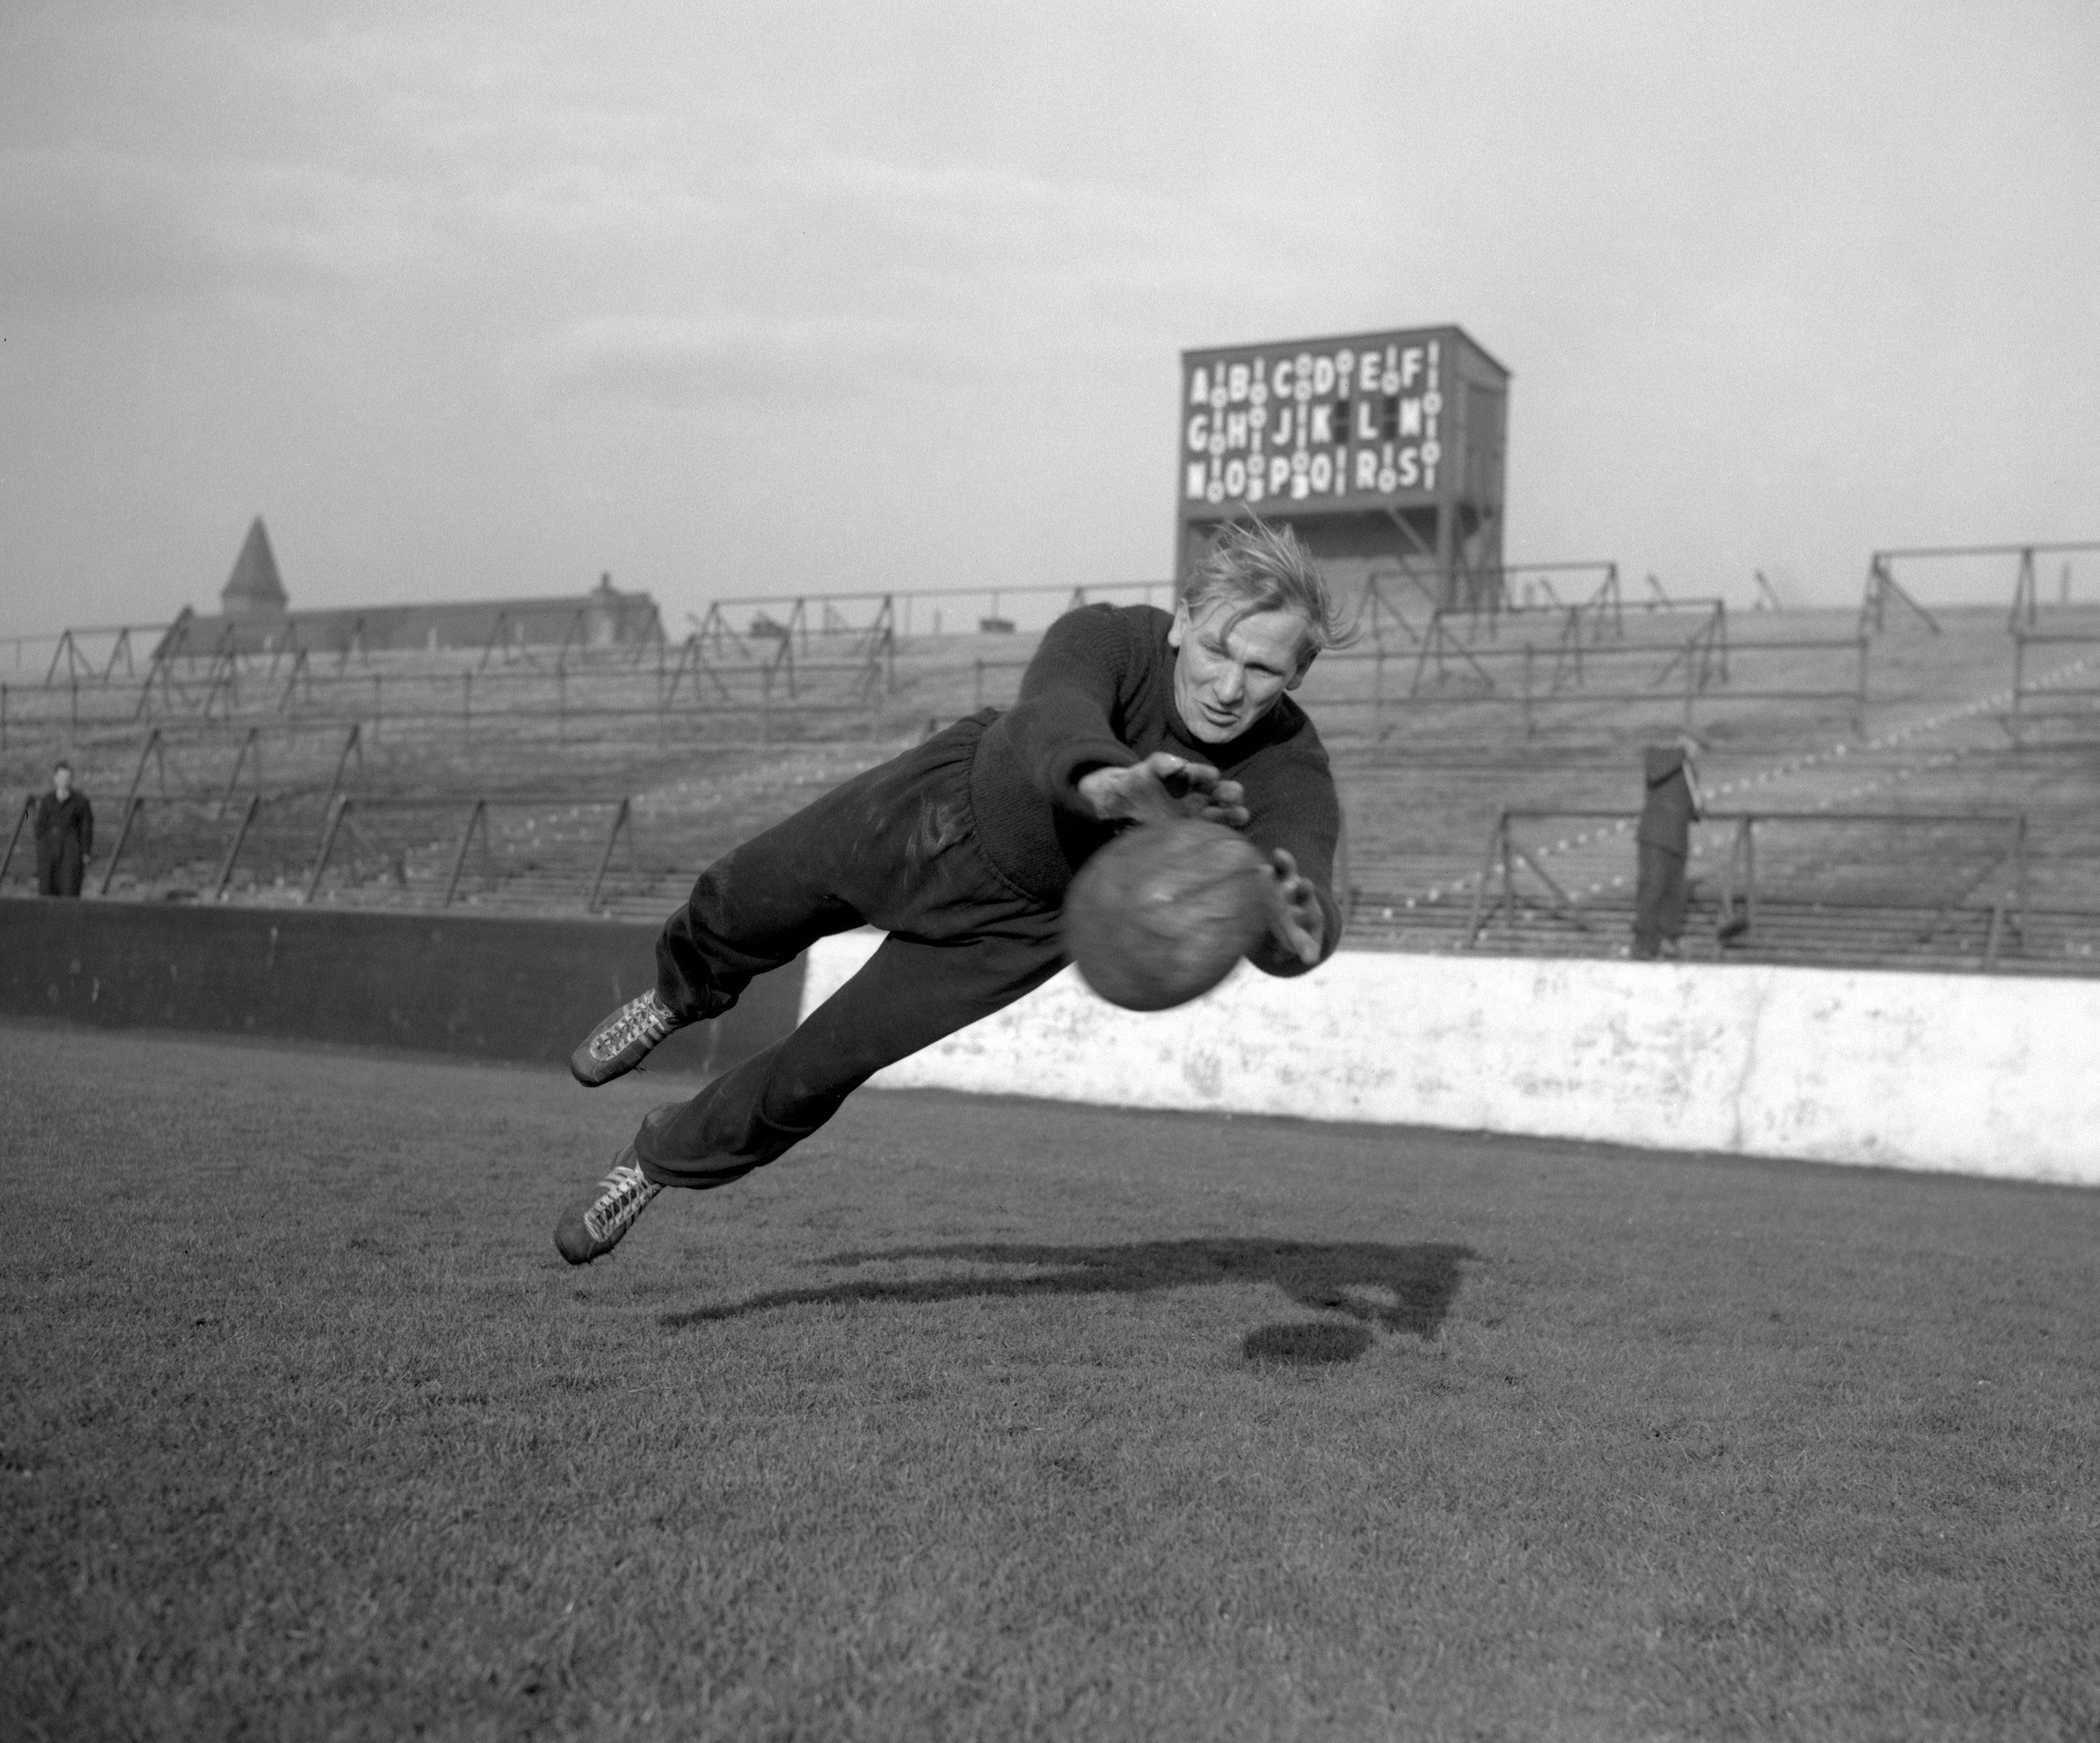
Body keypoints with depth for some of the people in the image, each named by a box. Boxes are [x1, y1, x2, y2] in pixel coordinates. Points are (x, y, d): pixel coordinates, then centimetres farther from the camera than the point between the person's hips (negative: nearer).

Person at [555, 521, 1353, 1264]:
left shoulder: (1288, 774, -31)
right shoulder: (1103, 638, -35)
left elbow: (1303, 922, -48)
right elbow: (1051, 725, -56)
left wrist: (1297, 929, -73)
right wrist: (1109, 786, -79)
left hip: (1016, 926, 0)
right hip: (949, 799, 0)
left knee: (827, 1061, 2)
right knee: (736, 903, 14)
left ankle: (667, 1158, 32)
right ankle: (681, 996, 53)